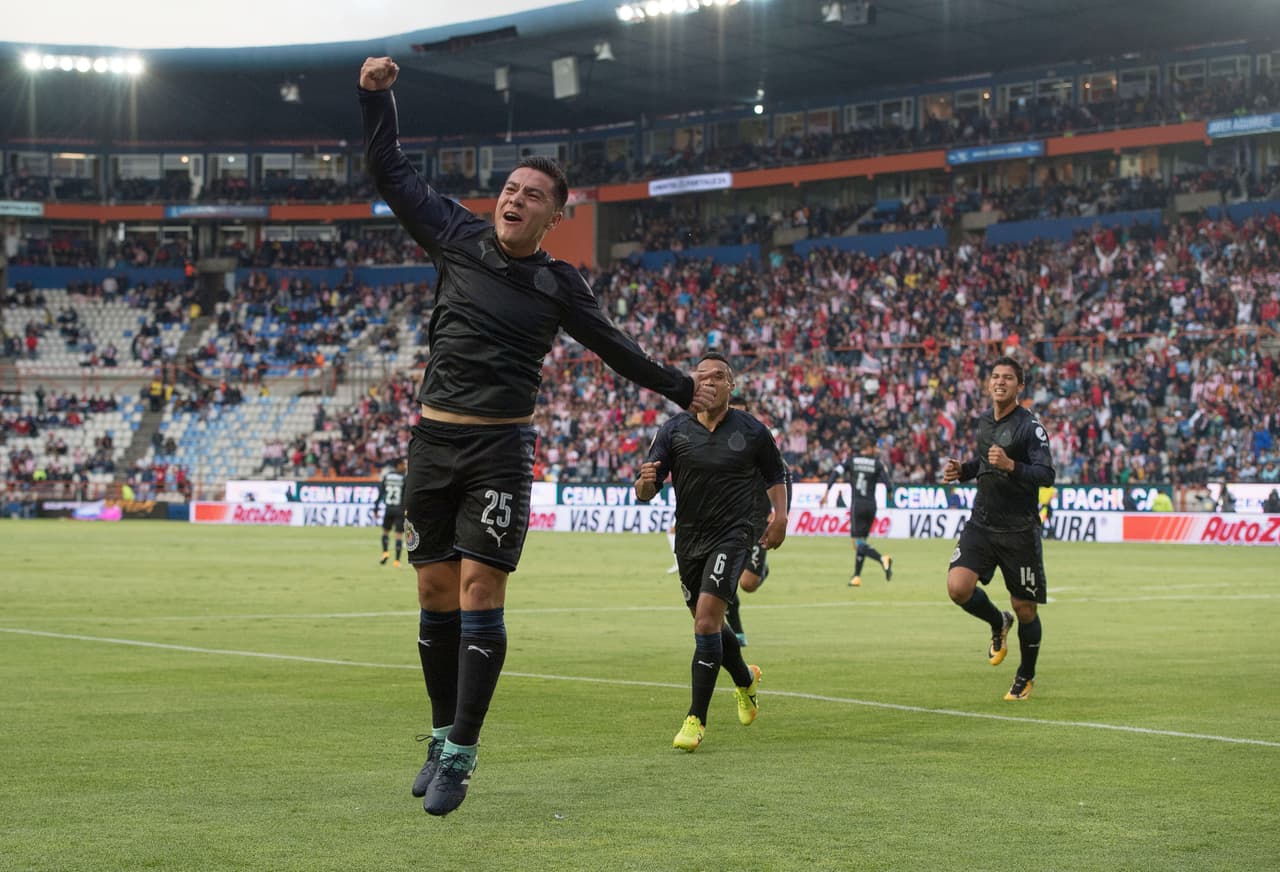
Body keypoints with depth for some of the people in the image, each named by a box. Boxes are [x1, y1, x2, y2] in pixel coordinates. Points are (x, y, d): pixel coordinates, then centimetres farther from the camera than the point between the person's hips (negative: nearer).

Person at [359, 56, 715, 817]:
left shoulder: (558, 285, 2)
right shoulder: (458, 239, 5)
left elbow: (614, 347, 18)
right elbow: (393, 174, 11)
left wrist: (679, 387, 26)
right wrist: (377, 98, 2)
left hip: (502, 447, -2)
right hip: (434, 439, 2)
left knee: (480, 594, -11)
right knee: (436, 592, 5)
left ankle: (460, 755, -9)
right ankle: (443, 735, 19)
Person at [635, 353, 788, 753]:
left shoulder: (752, 431, -4)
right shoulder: (674, 430, -3)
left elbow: (776, 476, 14)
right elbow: (646, 492, -7)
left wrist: (780, 516, -1)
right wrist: (645, 482, -31)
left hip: (731, 535, -4)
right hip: (688, 539, 4)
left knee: (706, 620, -18)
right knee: (709, 625, 17)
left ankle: (696, 719, -12)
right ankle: (745, 679, 48)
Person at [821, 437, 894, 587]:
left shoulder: (851, 460, 3)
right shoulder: (877, 463, 2)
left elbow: (835, 473, -7)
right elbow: (889, 486, -5)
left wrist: (826, 493, -2)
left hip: (857, 504, -3)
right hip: (871, 505, 3)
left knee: (858, 543, -8)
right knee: (861, 542, 14)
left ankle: (882, 559, -32)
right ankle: (857, 577, 12)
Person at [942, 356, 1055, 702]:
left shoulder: (1030, 426, -11)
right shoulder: (984, 422, 10)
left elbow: (1046, 475, -19)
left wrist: (1010, 466, -33)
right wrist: (961, 469, 8)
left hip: (1019, 530, -5)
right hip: (981, 524, 5)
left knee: (1024, 607, 3)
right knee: (958, 586, -17)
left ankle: (1026, 676, 26)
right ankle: (998, 624, 15)